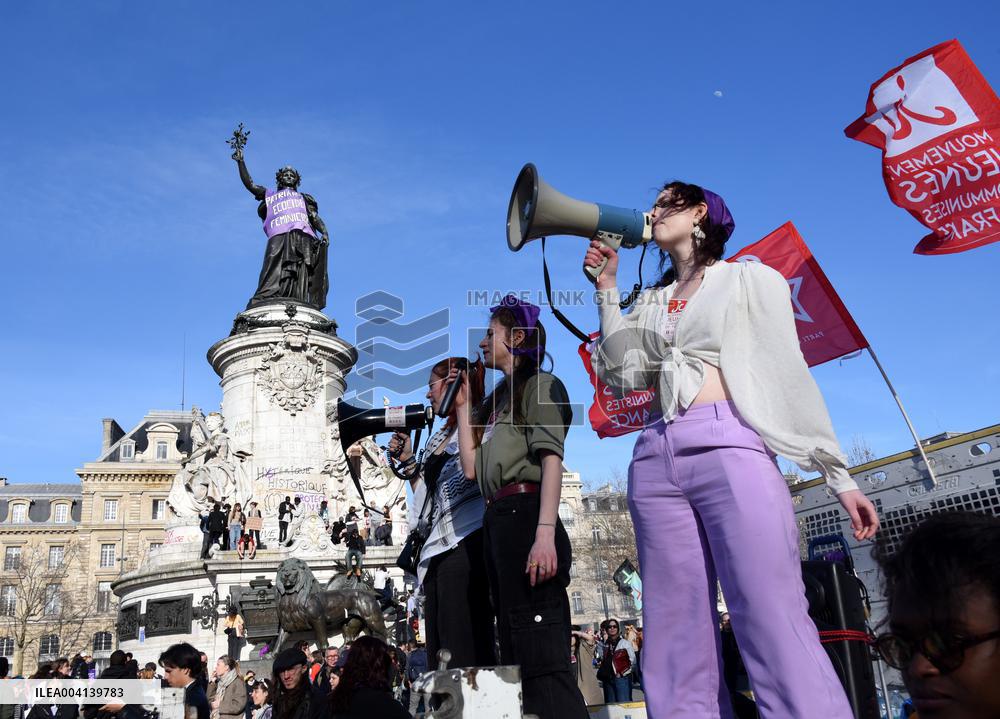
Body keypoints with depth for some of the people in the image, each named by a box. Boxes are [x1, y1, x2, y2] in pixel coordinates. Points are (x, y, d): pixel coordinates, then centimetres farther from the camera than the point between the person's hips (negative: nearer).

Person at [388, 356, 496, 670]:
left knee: (467, 653, -12)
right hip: (439, 551, 9)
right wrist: (406, 460, 18)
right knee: (440, 657, 7)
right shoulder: (439, 438, 23)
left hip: (466, 545, -9)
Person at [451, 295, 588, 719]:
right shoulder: (498, 400, 27)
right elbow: (470, 468, 18)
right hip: (497, 522, 9)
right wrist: (463, 406, 20)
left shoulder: (540, 384, 4)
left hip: (524, 515, -9)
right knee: (516, 654, 9)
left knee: (541, 654, -16)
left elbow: (551, 459, -10)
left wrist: (546, 533, -22)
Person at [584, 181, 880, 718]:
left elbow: (791, 375, 7)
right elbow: (626, 375, 12)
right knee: (677, 641, 0)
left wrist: (839, 475, 0)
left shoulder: (749, 278, 14)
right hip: (656, 458, 5)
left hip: (730, 445, -4)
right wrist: (606, 289, 13)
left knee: (776, 628, -15)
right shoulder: (650, 303, 26)